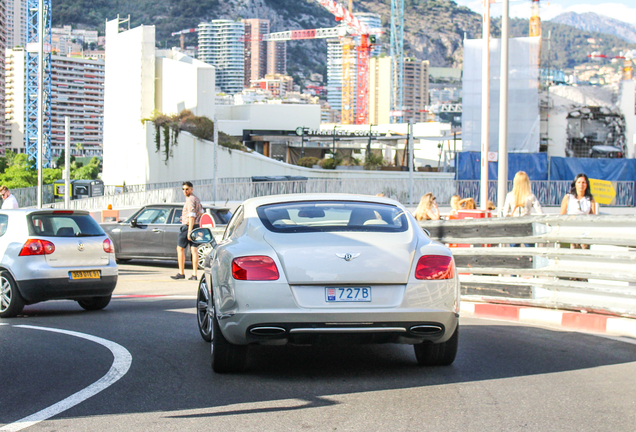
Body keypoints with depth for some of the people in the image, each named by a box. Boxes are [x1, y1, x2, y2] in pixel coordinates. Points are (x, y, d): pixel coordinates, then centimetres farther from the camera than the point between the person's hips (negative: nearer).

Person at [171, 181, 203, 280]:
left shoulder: (190, 200, -15)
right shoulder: (197, 199, 15)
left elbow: (192, 216, -22)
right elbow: (201, 212, 29)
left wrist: (189, 231, -26)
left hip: (187, 226, -9)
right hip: (196, 226, 9)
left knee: (180, 249, 2)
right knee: (193, 250, 3)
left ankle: (181, 273, 2)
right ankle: (194, 274, -3)